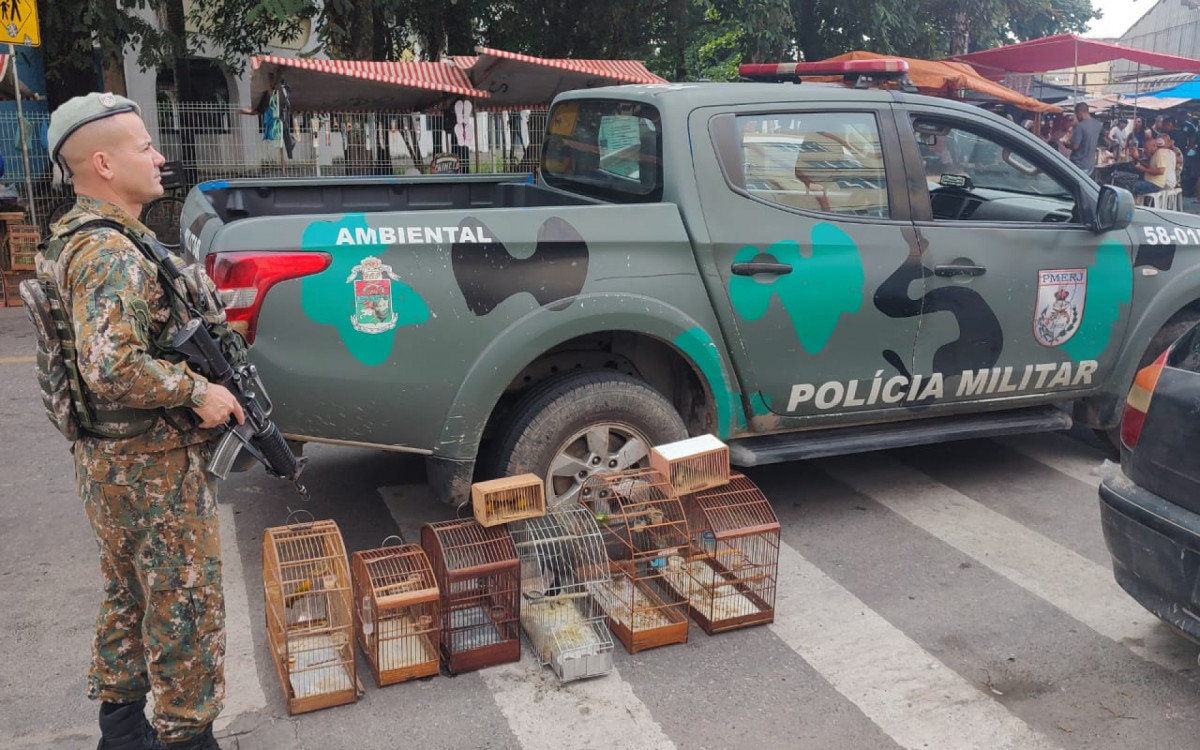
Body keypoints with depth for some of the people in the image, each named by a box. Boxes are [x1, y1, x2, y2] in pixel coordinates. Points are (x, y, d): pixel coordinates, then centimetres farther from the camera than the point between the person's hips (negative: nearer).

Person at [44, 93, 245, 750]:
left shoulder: (82, 239, 13)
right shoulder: (111, 252, -21)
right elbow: (112, 369, -32)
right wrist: (197, 390, -20)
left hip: (112, 462, 10)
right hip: (152, 470, -10)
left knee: (130, 597, 21)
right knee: (186, 607, 1)